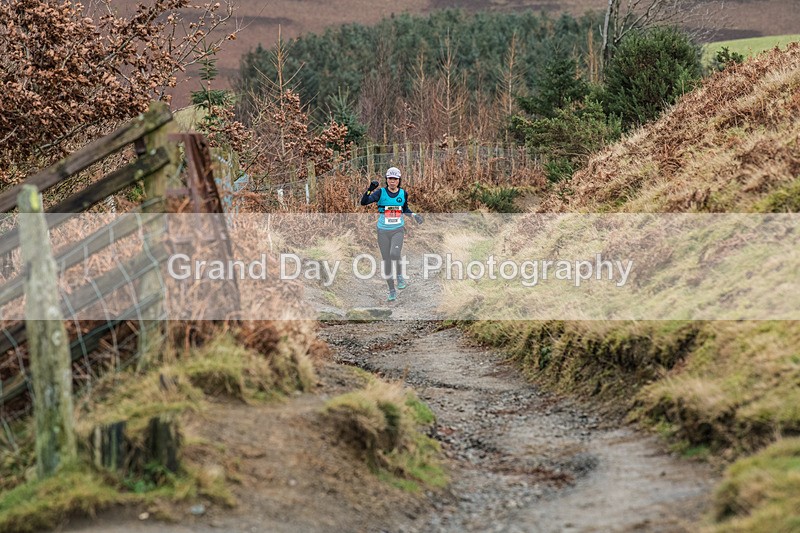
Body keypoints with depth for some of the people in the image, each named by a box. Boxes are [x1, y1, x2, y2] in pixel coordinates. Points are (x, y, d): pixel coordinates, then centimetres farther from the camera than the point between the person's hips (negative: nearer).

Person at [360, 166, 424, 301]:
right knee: (386, 260, 3)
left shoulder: (403, 193, 4)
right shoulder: (381, 192, -4)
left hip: (398, 230, 0)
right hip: (383, 231, 0)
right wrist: (370, 189, -28)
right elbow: (364, 202, -15)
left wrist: (414, 215, 7)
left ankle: (399, 275, 3)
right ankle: (392, 290, 15)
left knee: (395, 253, -27)